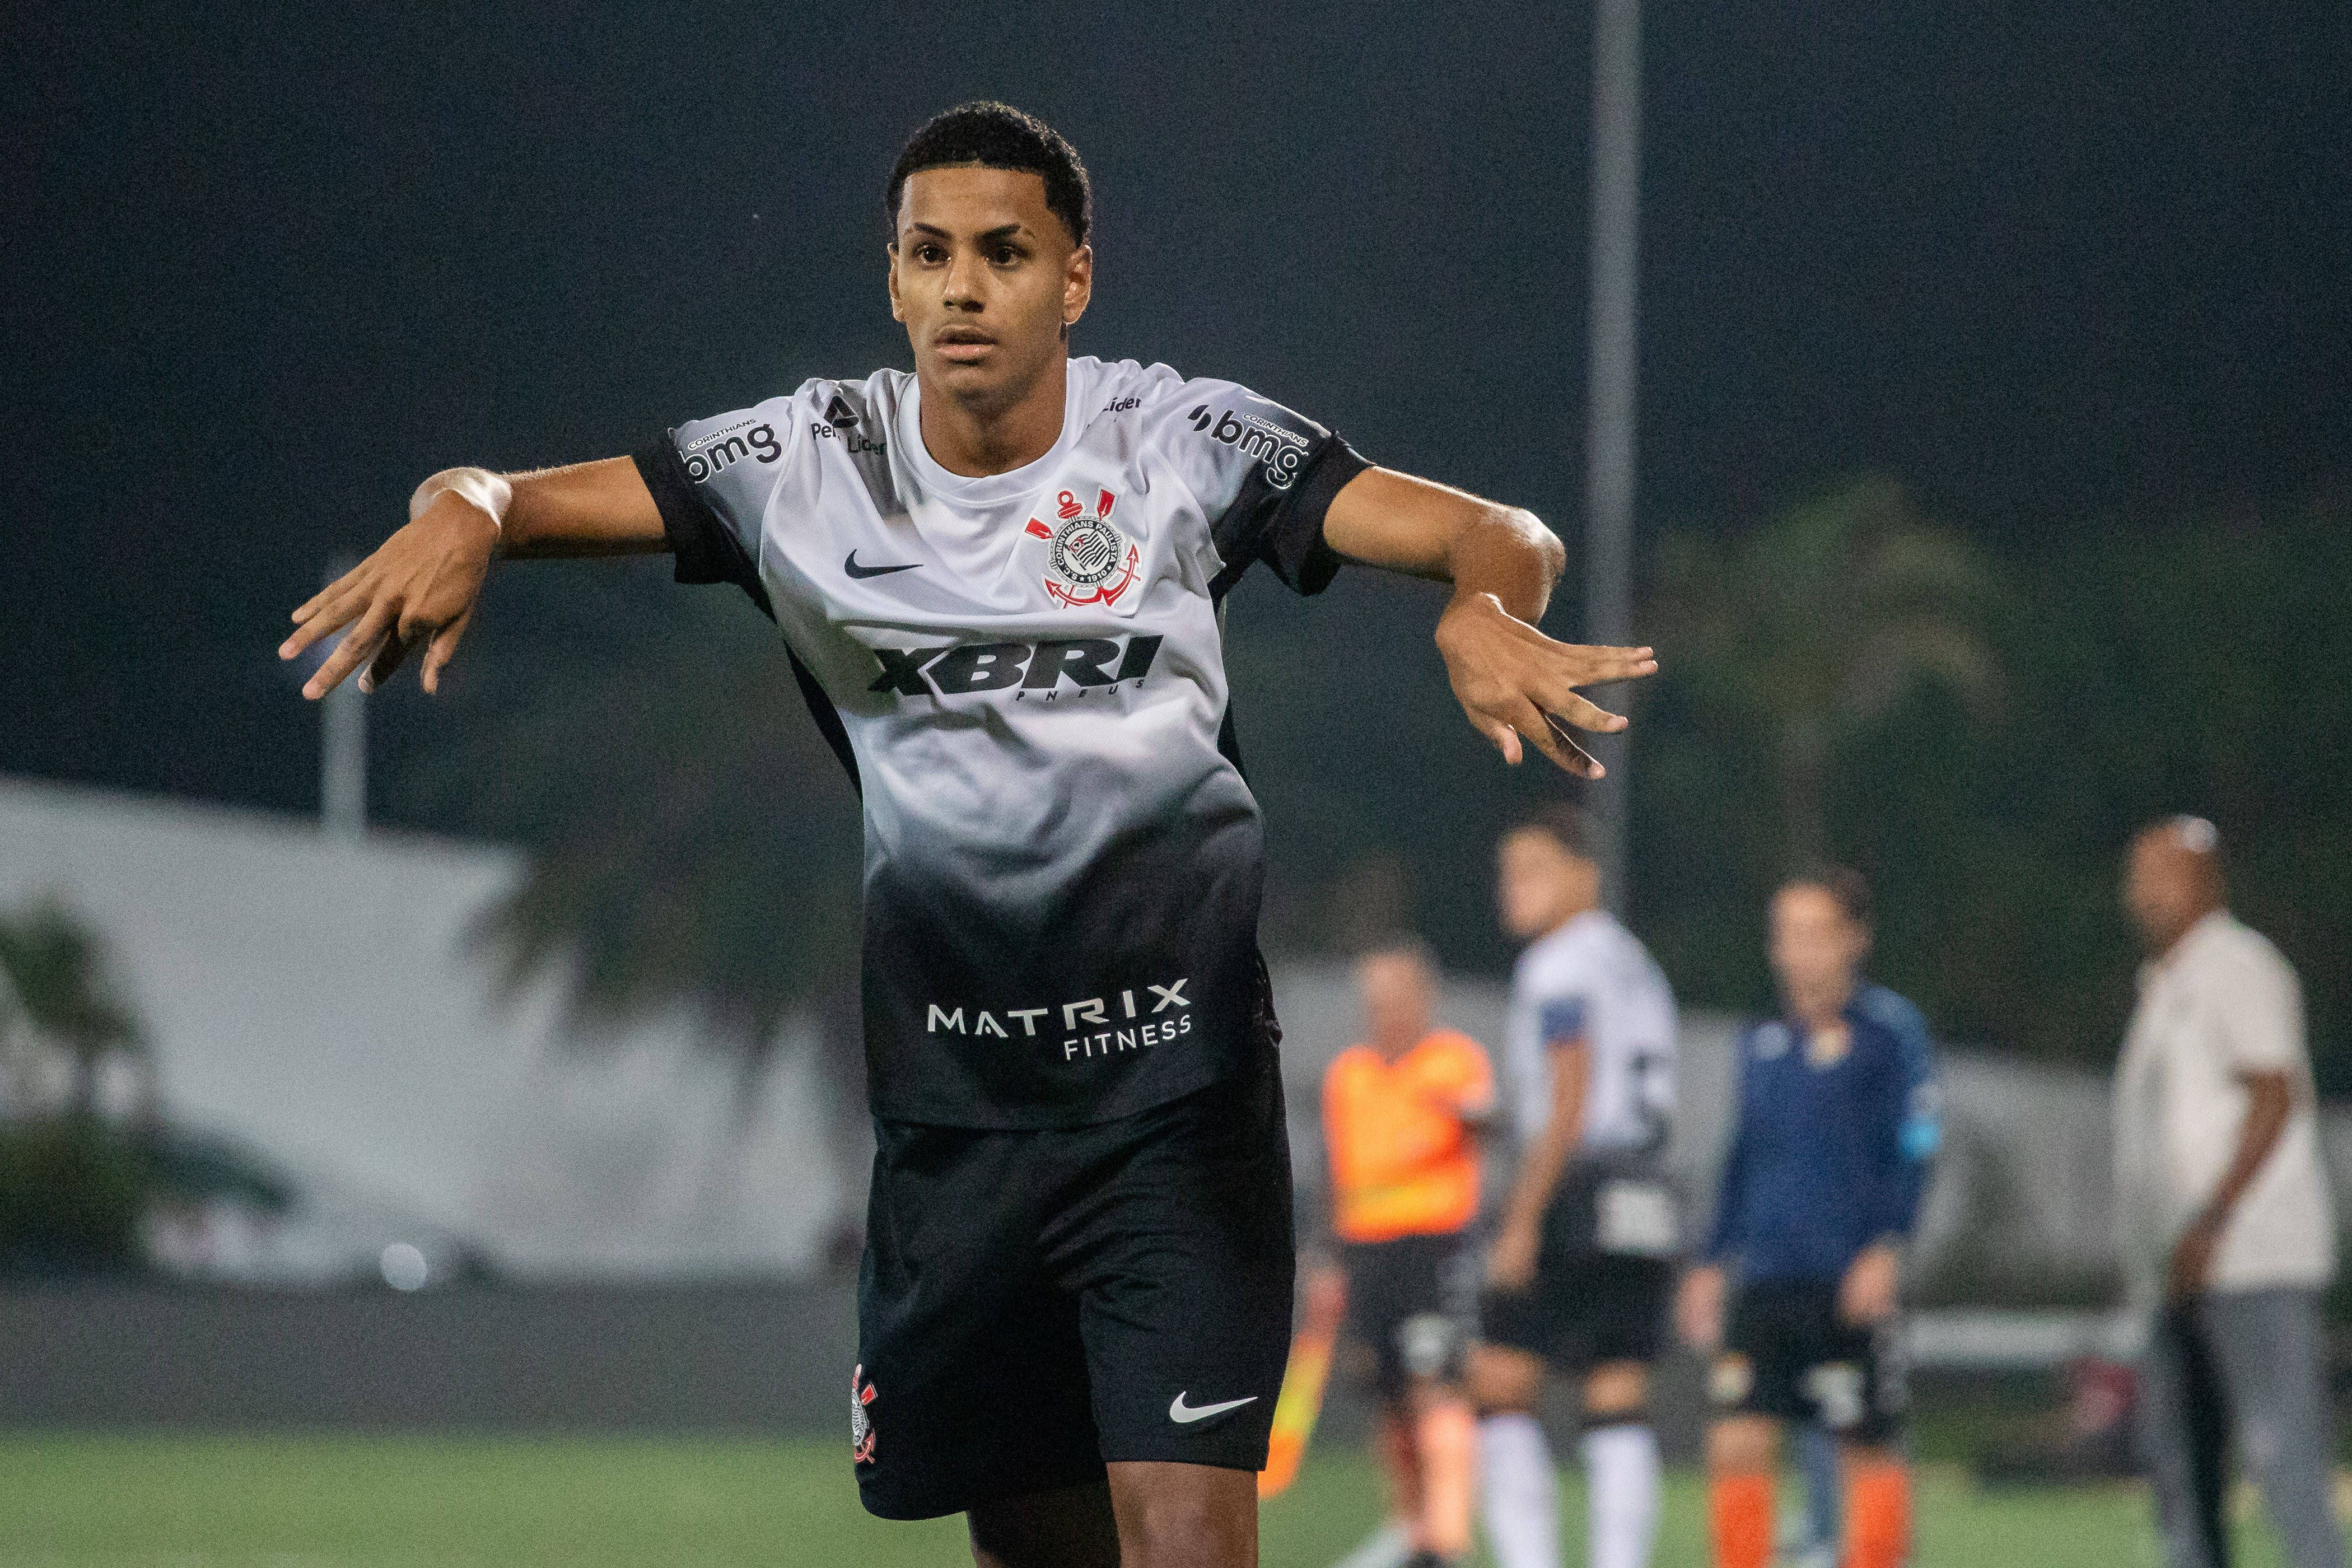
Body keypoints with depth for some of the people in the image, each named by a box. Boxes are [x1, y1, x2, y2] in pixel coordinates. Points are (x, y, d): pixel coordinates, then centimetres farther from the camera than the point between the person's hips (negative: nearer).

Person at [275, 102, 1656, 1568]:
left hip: (1178, 1079, -3)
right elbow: (516, 498, 1)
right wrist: (461, 513, -24)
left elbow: (1501, 539, -10)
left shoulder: (1182, 442, -5)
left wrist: (1483, 608, -34)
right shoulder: (808, 462, 1)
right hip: (950, 1101, 3)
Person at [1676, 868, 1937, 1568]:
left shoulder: (1888, 1030, -2)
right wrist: (1713, 1263, 19)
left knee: (1869, 1449, 1)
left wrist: (1886, 1247, -16)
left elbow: (1913, 1149, -6)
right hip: (1766, 1285, 5)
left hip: (1853, 1284, -5)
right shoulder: (1764, 1042, 14)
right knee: (1737, 1442, -6)